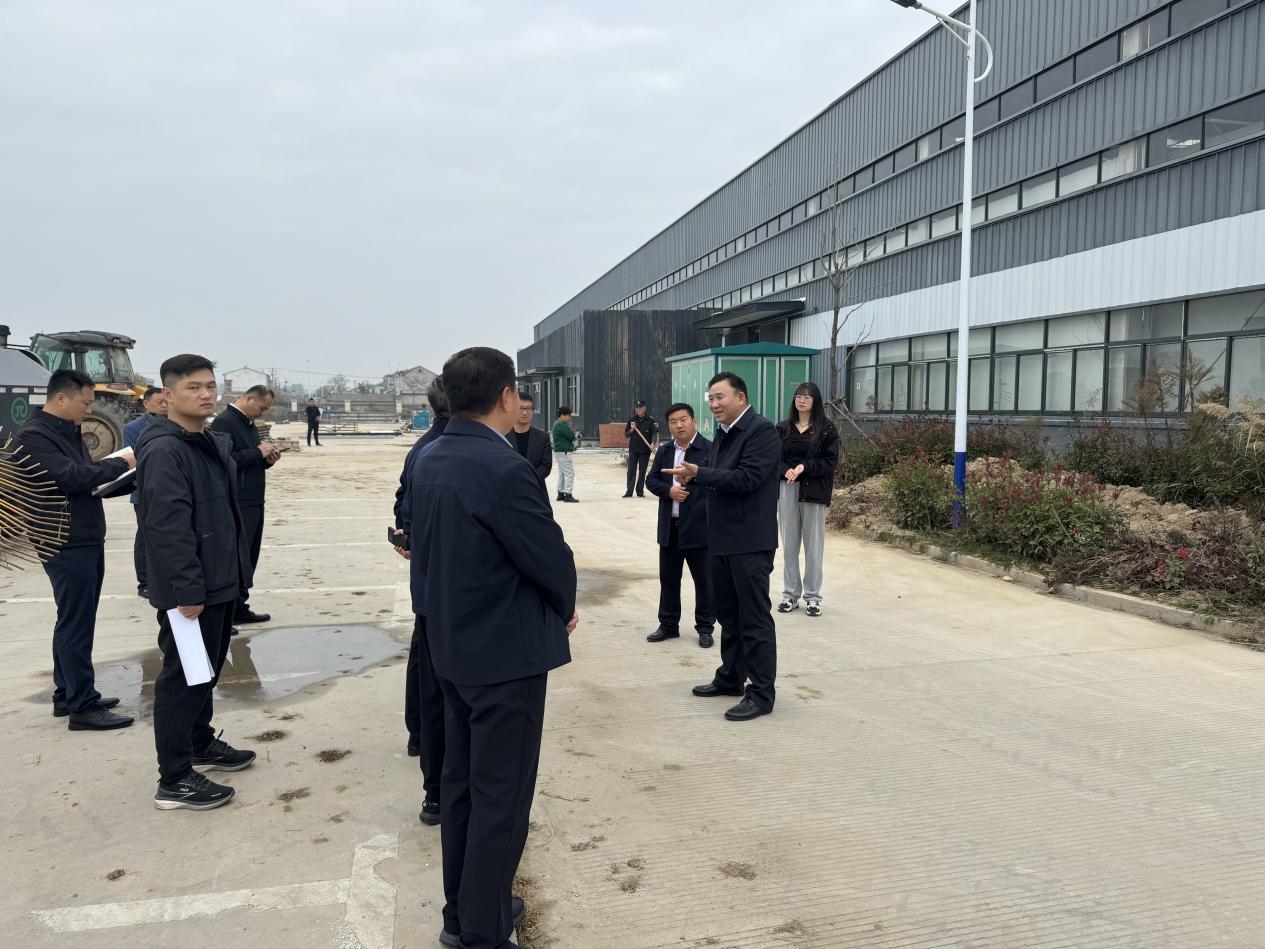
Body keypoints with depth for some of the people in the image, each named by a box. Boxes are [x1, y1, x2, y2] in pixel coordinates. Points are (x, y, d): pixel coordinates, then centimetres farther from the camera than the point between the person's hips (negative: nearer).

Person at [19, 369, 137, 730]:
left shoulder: (69, 431, 16)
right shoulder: (34, 435, -13)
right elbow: (69, 477, -25)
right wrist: (120, 464, -16)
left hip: (87, 541, 10)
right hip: (66, 544, -10)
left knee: (74, 622, 16)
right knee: (76, 625, -6)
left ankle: (67, 694, 27)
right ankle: (83, 707, -1)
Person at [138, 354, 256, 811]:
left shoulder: (215, 443, 12)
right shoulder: (164, 451, -19)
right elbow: (168, 528, -25)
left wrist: (238, 570, 18)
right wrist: (187, 589, -25)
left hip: (219, 582, 10)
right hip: (190, 590, -9)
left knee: (207, 671, 22)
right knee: (182, 678, 0)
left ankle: (201, 743, 38)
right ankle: (174, 779, 11)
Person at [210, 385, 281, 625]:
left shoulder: (250, 425, 17)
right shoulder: (224, 422, -12)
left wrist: (267, 459, 5)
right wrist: (257, 453, -17)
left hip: (255, 503, 9)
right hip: (237, 505, -9)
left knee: (249, 559, 12)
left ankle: (239, 608, 21)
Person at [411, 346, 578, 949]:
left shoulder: (428, 461, 3)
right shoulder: (504, 469, -24)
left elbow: (427, 543, 8)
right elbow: (551, 556, -19)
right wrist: (564, 606, 0)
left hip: (451, 643, 9)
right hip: (507, 650, -9)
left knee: (461, 781, 20)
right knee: (501, 795, 4)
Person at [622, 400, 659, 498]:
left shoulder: (651, 420, -4)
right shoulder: (631, 420, 5)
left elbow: (655, 433, -10)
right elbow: (626, 434, 10)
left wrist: (653, 444, -27)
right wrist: (631, 430, -10)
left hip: (645, 449, -2)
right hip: (633, 449, 2)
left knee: (642, 471, 6)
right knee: (631, 470, -3)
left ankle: (640, 491, 14)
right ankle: (629, 491, -2)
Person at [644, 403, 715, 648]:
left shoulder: (710, 450, -9)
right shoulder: (664, 451, 10)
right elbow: (651, 480, 9)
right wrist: (669, 490, -10)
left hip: (698, 526, -5)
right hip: (669, 527, 5)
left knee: (703, 580, 5)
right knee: (668, 578, 13)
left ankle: (705, 627, 17)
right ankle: (668, 625, 25)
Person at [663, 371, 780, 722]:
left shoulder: (762, 431, -14)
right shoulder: (723, 433, 14)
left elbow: (746, 479, -22)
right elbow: (715, 476, 13)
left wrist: (698, 472, -22)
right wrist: (692, 476, -8)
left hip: (750, 541, -9)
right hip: (722, 538, 9)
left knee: (754, 618, -2)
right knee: (728, 613, 18)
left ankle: (762, 693, 5)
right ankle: (731, 677, 31)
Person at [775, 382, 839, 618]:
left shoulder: (827, 429, 1)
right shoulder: (783, 428, 10)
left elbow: (830, 461, -3)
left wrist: (804, 467, -16)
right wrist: (786, 470, -13)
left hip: (813, 491, -2)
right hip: (787, 490, 3)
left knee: (813, 545, 2)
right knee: (789, 545, 7)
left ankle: (812, 596, 12)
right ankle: (790, 594, 15)